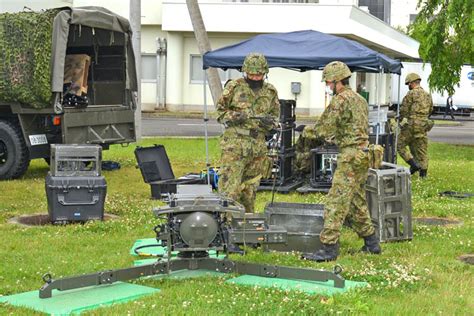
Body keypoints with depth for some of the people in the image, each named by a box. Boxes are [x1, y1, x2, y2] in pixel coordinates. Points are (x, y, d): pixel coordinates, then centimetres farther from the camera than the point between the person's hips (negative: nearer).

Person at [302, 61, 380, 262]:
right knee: (357, 201, 18)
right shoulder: (360, 100, 17)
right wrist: (335, 136, 16)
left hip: (351, 156, -10)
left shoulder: (340, 100, -13)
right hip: (363, 153, 10)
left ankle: (329, 248, -11)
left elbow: (324, 128, -14)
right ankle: (371, 243, 23)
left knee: (336, 202, -10)